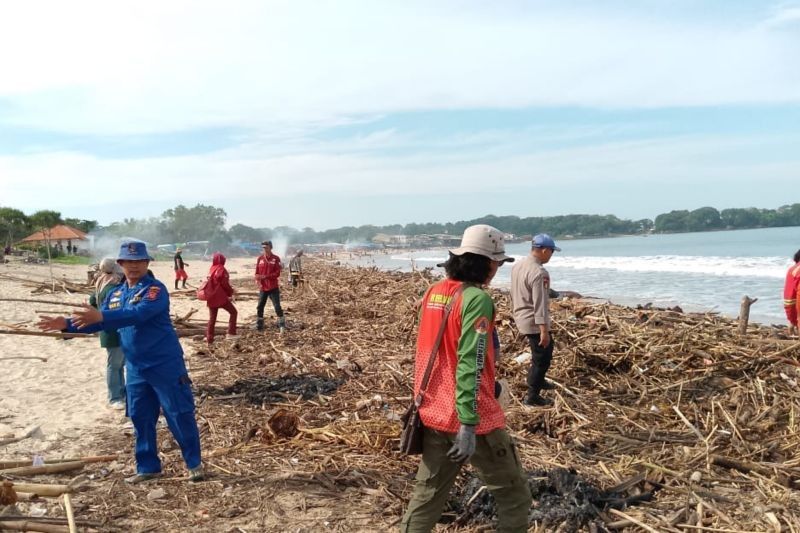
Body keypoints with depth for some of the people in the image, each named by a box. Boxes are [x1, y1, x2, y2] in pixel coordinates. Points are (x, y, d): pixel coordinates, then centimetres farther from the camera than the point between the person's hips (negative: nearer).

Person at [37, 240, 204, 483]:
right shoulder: (115, 294, 11)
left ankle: (194, 464, 11)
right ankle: (148, 467, 27)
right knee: (141, 418, 13)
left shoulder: (155, 289, -14)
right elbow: (96, 322, 15)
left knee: (179, 414, -2)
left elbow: (138, 314, -31)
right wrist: (66, 324, -1)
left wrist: (101, 316, -40)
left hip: (165, 365, -7)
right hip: (136, 367, 8)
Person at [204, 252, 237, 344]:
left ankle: (209, 339, 11)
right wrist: (231, 292, 7)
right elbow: (225, 284, -11)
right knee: (233, 312, 7)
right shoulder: (221, 269, -10)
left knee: (212, 318, 12)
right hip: (220, 297, -7)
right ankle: (231, 333, -2)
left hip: (211, 297, 7)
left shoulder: (211, 270, 12)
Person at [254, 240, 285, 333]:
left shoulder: (276, 259, -5)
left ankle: (282, 326, 2)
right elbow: (257, 272, 8)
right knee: (260, 307, 9)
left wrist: (265, 276, -20)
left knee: (277, 306, -5)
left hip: (273, 287, -4)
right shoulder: (260, 258, 5)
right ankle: (259, 326, 19)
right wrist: (258, 282, -10)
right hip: (262, 287, 4)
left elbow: (277, 273, -10)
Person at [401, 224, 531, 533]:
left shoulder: (433, 293, 8)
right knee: (514, 495, 9)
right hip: (471, 418, -8)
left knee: (427, 495, 17)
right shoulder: (476, 298, -17)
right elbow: (469, 364, -24)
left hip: (433, 414, 8)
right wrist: (469, 424, -25)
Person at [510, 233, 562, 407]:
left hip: (522, 318, 9)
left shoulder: (518, 265, 5)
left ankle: (538, 380, 42)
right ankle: (533, 396, 9)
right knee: (542, 358, 3)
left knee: (544, 351, 27)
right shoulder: (539, 273, -24)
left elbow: (514, 294, 16)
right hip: (534, 322, -9)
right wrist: (544, 330, -24)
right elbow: (540, 304, -26)